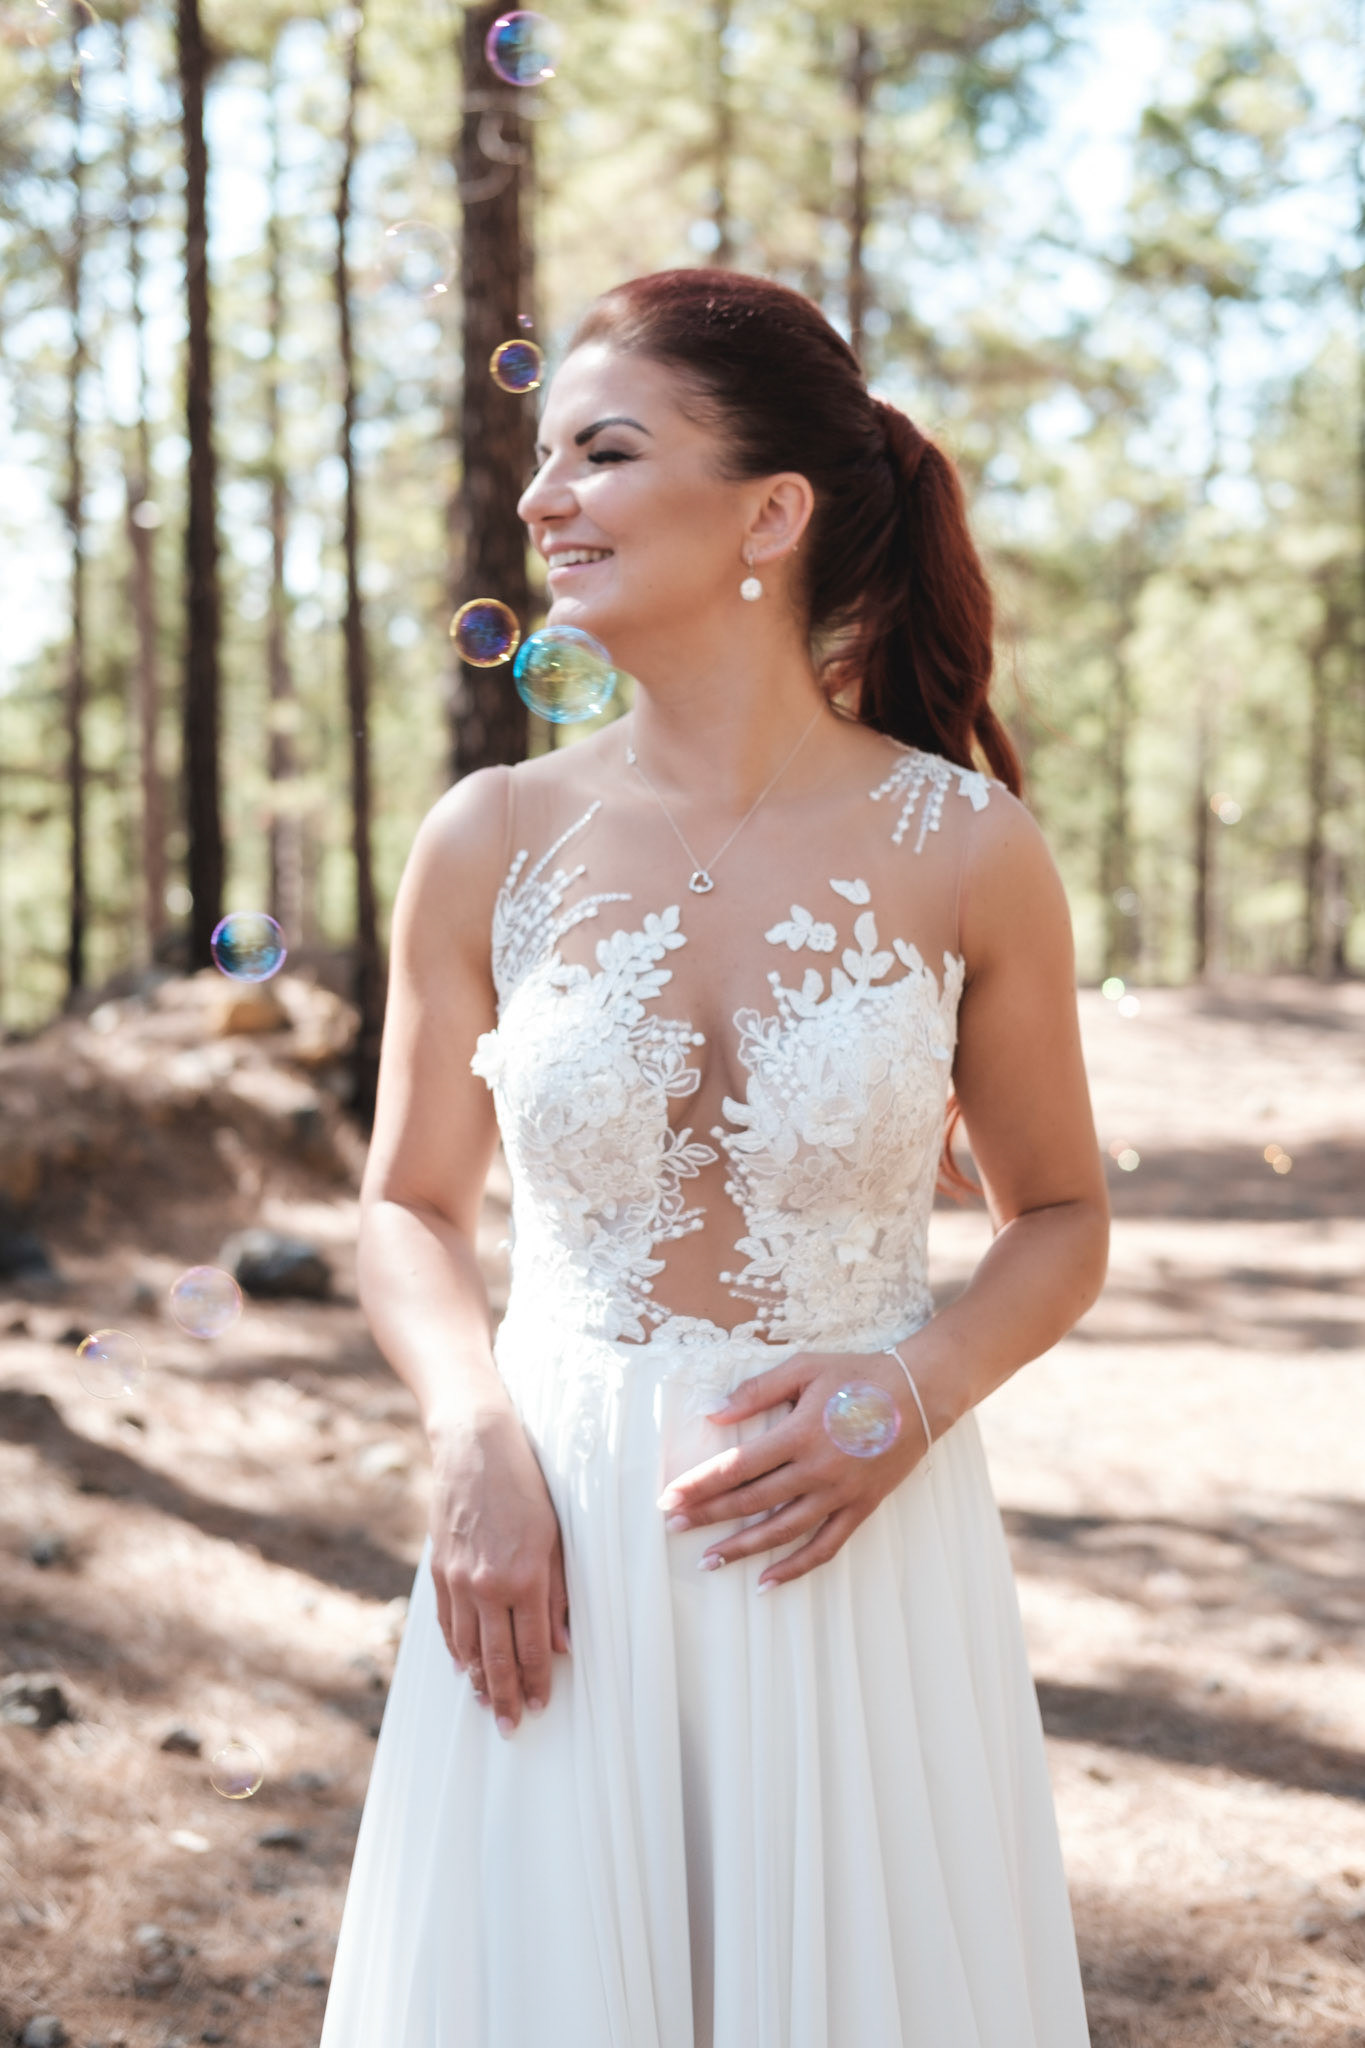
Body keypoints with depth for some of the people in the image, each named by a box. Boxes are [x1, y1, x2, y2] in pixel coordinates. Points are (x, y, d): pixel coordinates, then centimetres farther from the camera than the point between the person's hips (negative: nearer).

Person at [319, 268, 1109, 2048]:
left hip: (860, 1552, -1)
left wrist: (916, 1390, -13)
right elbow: (410, 1207, 8)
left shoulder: (960, 845, -6)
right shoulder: (492, 843, -3)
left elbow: (1060, 1216, 5)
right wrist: (477, 1437, -10)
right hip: (558, 1550, 1)